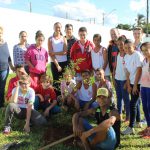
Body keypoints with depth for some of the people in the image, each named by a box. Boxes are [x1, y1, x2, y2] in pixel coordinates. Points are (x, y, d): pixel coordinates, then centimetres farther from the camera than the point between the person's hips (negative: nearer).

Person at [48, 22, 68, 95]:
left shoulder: (64, 39, 7)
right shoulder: (50, 39, 3)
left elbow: (65, 52, -4)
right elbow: (50, 53, -5)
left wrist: (54, 53, -12)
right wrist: (57, 65, -10)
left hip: (64, 62, 1)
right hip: (54, 63, -1)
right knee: (56, 81, 1)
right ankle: (56, 96, 9)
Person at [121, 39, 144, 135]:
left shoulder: (138, 55, -14)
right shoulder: (126, 57, 8)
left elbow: (139, 71, -16)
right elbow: (127, 71, 8)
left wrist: (135, 85, -15)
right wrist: (128, 85, 5)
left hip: (138, 83, -7)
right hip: (132, 83, 7)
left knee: (132, 104, -10)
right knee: (135, 103, 16)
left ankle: (131, 127, -5)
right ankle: (138, 122, 32)